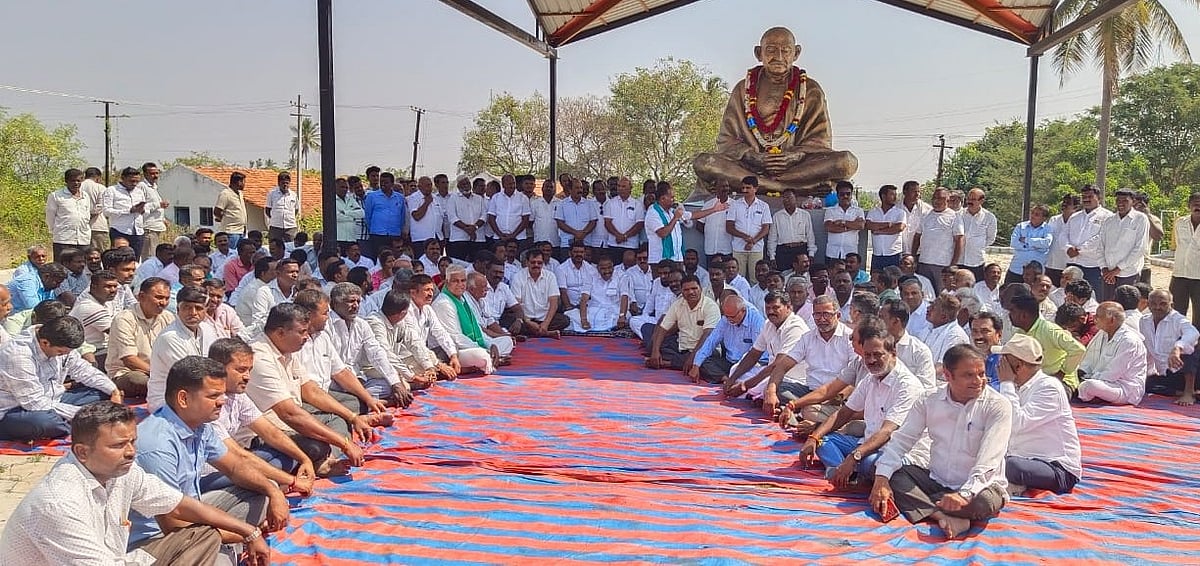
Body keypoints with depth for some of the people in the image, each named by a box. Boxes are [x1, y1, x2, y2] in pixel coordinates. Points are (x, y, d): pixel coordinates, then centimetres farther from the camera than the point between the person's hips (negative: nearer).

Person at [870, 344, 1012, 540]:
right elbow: (901, 440, -4)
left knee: (983, 503, -37)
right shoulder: (930, 402, -1)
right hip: (937, 480, 4)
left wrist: (965, 494, -37)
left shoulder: (997, 406, -12)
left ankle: (912, 503, -21)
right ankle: (945, 518, -32)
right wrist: (881, 480, -19)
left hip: (979, 485, -4)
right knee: (891, 474, -16)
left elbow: (988, 462, -22)